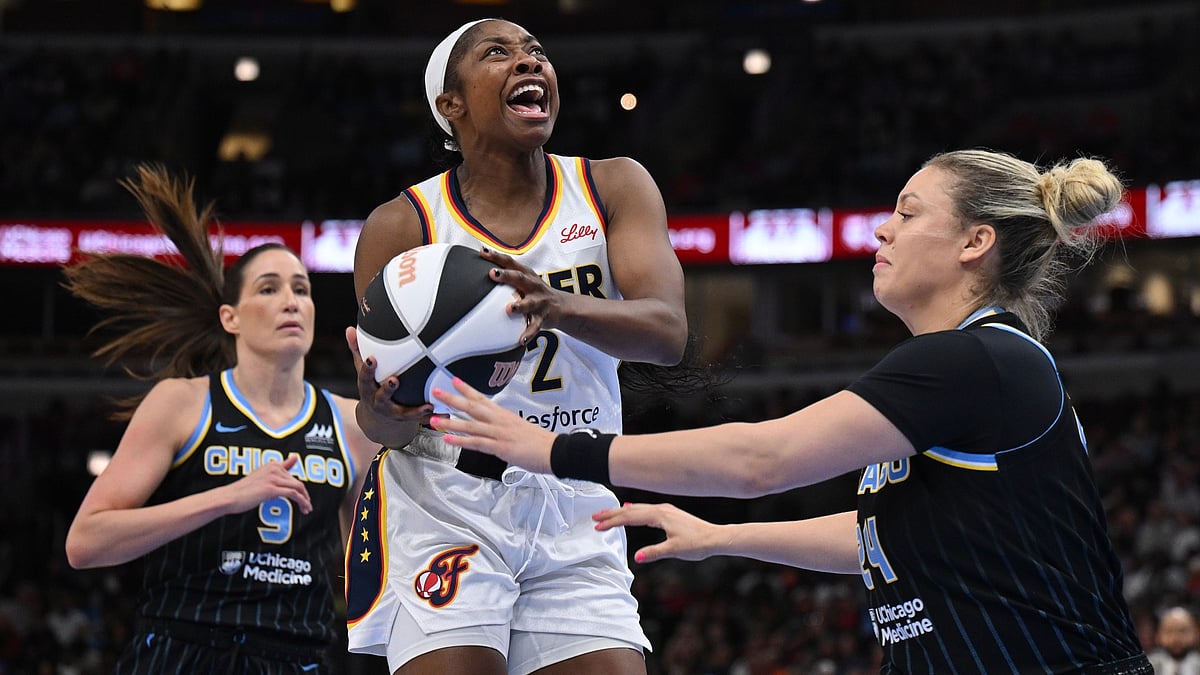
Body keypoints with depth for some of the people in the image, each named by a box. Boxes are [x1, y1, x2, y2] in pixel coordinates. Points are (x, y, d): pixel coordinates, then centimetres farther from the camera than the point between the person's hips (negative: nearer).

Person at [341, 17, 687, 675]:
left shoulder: (614, 187, 1)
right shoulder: (401, 226, -6)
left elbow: (667, 331, -16)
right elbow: (384, 423, -5)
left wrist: (560, 307, -37)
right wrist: (385, 413, -30)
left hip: (574, 511, 3)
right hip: (442, 504, -3)